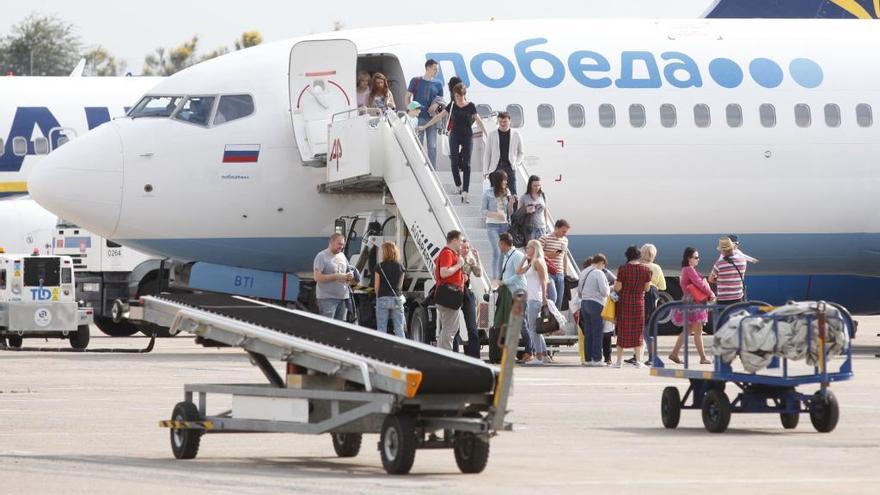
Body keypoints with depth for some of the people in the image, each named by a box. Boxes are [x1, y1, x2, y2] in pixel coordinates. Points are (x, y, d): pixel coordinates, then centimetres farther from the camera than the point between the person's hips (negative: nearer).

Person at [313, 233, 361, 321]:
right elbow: (317, 277, -15)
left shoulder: (342, 256, 16)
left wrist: (350, 277, -2)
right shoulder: (321, 257, -6)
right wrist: (336, 277, -21)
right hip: (327, 298, -7)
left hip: (343, 297, 7)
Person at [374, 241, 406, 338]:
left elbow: (376, 286, -3)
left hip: (383, 299, -3)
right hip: (397, 299, 3)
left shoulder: (380, 267, -7)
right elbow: (400, 285, 9)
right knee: (399, 329, 4)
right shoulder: (400, 267, 1)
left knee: (381, 329, 2)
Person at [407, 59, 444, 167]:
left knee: (432, 146, 3)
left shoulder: (438, 84, 9)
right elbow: (408, 97, 6)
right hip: (418, 118, -3)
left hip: (432, 119, 3)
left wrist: (436, 105, -7)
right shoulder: (416, 81, 2)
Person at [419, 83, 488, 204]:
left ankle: (465, 193, -8)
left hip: (467, 136, -1)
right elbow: (439, 116, 6)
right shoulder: (452, 106, 3)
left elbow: (478, 121, 1)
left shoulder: (470, 106, -2)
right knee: (454, 162, -7)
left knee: (466, 164, -6)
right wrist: (425, 126, 5)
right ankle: (458, 186, 15)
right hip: (455, 136, 1)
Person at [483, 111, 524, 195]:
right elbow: (486, 154, 8)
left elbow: (521, 152, 17)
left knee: (513, 192, -6)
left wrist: (516, 163, 3)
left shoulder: (515, 134, 6)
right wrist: (486, 171, 3)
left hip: (510, 167, 0)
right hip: (496, 168, 0)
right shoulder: (492, 135, 5)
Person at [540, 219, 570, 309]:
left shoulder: (565, 240, 14)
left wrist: (566, 273, 19)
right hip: (548, 274, -6)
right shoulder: (545, 238, -5)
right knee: (553, 297, -20)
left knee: (559, 302, 4)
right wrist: (548, 255, -18)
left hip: (560, 275, 6)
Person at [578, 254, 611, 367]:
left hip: (584, 303, 8)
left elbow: (579, 292, 20)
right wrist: (609, 289, 5)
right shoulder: (599, 273, -10)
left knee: (587, 333, 9)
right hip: (596, 304, -8)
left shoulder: (584, 273, 14)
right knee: (598, 333, -3)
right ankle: (596, 359, -5)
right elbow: (604, 291, -14)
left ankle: (588, 358, 9)